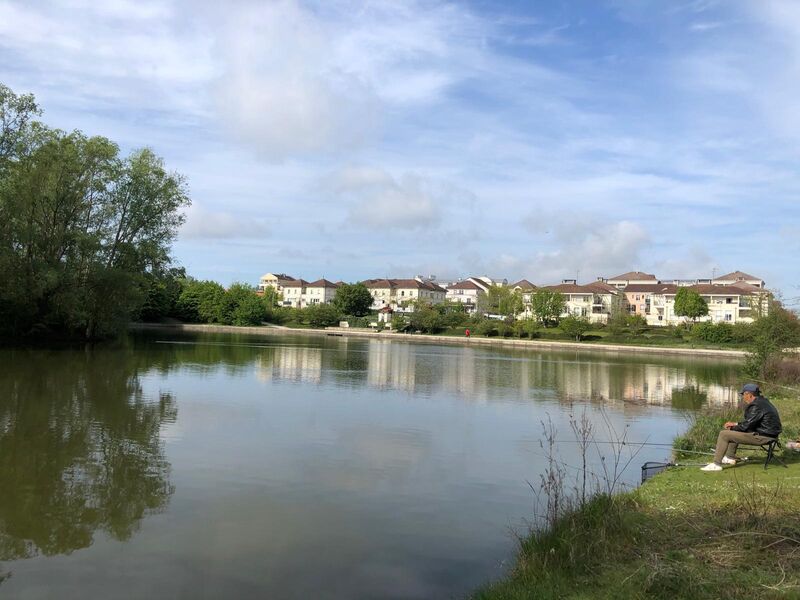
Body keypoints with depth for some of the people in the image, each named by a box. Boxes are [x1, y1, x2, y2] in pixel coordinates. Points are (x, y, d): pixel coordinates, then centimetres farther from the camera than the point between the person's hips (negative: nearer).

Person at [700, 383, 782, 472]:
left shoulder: (756, 406, -20)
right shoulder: (762, 402, 12)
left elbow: (746, 426, -19)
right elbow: (749, 422, 21)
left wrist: (732, 428, -1)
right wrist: (735, 424, 13)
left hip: (763, 437, -11)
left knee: (724, 434, -13)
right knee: (735, 431, 29)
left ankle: (716, 464, -11)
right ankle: (730, 457, 32)